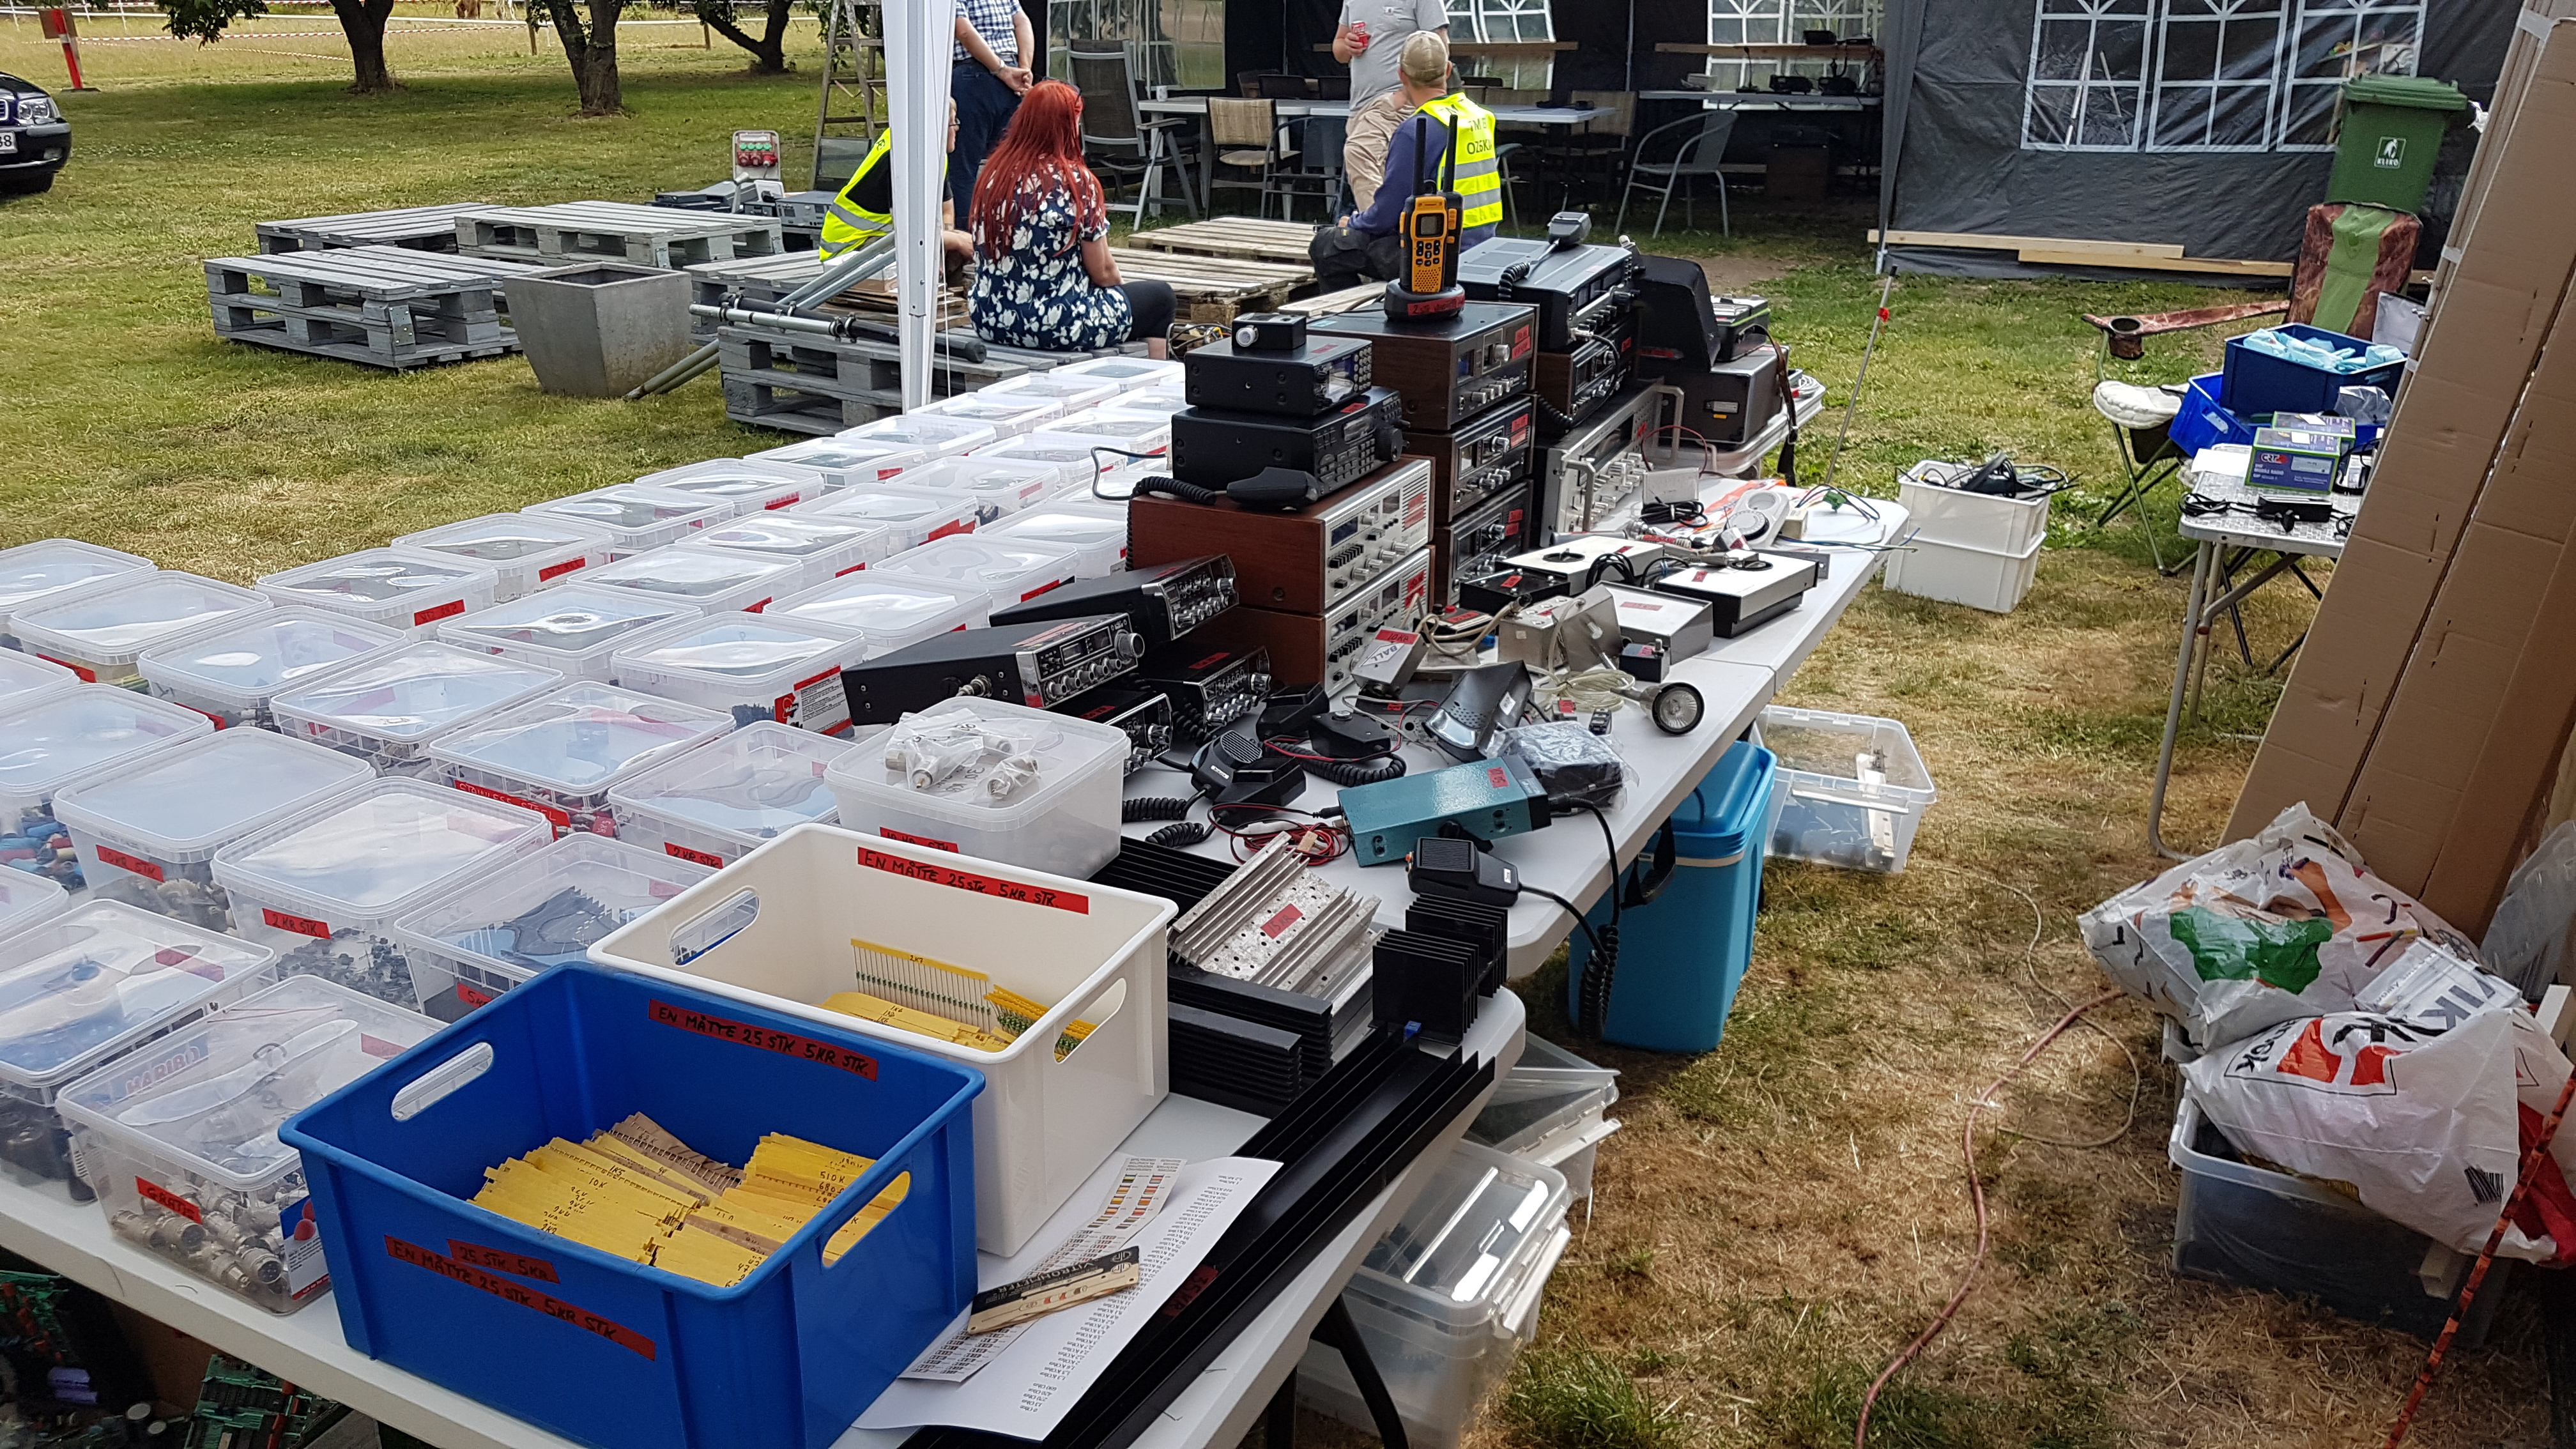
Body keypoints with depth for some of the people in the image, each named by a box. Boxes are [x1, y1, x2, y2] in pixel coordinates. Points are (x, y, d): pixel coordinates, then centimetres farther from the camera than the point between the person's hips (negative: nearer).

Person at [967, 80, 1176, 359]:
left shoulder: (994, 172, 2)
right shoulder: (1075, 181, -16)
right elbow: (1103, 271, -11)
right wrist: (1117, 283, 14)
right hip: (1058, 326, -7)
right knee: (1159, 295, 18)